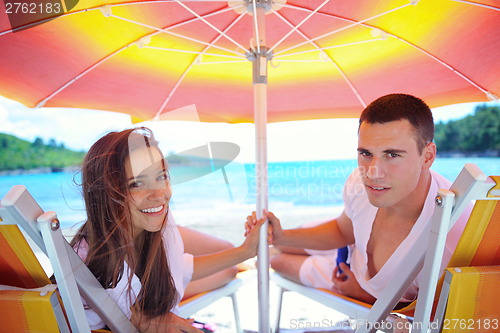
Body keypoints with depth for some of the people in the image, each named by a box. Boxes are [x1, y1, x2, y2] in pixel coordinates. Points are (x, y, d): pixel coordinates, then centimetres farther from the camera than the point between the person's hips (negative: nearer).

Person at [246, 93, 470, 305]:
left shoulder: (451, 242, -44)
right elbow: (342, 231, -4)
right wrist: (281, 237, -15)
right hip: (355, 263, 4)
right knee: (277, 259, 19)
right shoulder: (361, 181, -26)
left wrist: (365, 296, -17)